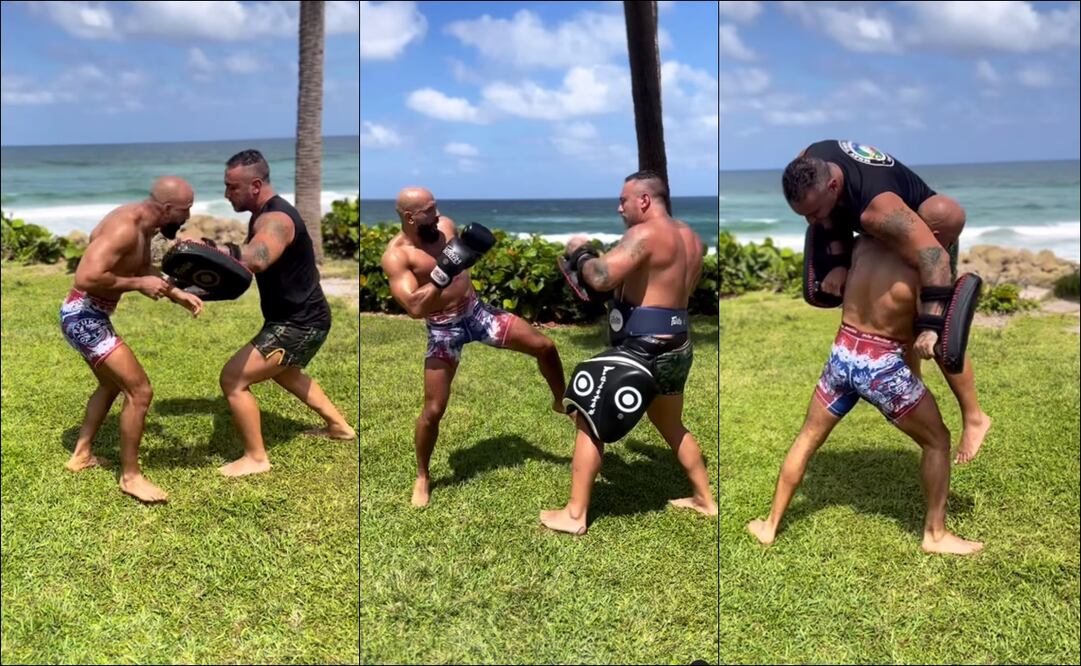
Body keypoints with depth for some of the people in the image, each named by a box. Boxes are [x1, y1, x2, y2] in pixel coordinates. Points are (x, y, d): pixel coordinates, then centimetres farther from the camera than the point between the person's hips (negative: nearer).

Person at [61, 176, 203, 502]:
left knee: (112, 384, 29)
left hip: (89, 315, 11)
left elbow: (143, 271, 21)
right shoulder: (124, 228, -26)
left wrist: (178, 295, 7)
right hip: (84, 316, -11)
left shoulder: (143, 226, 5)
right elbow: (85, 279, -35)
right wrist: (138, 284, -25)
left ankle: (81, 455, 42)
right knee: (140, 391, -10)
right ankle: (130, 476, 3)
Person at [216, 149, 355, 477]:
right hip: (299, 318, 11)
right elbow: (251, 257, 16)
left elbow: (255, 260, -48)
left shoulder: (275, 220, -26)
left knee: (232, 379, -12)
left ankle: (256, 458, 5)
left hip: (300, 325, -11)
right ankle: (339, 426, 47)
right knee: (281, 370, 35)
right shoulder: (266, 214, 7)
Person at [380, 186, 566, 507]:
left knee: (545, 347, 2)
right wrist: (444, 273, -38)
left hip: (476, 310, 5)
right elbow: (415, 308, -31)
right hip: (444, 329, -5)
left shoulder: (446, 225, -1)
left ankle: (562, 404, 29)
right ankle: (423, 477, 21)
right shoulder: (396, 255, -19)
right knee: (433, 410, -3)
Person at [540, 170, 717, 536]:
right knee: (672, 425, 27)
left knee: (588, 420, 2)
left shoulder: (645, 234, -15)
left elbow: (600, 278, -26)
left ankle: (574, 515, 6)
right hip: (677, 346, 9)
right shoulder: (690, 238, 13)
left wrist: (580, 252, -6)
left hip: (644, 348, -9)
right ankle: (705, 499, 36)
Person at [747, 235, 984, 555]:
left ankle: (770, 526, 26)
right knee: (937, 442, 17)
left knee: (807, 439, 21)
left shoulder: (864, 244, -3)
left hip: (842, 353, 5)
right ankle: (935, 534, 22)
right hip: (882, 364, -5)